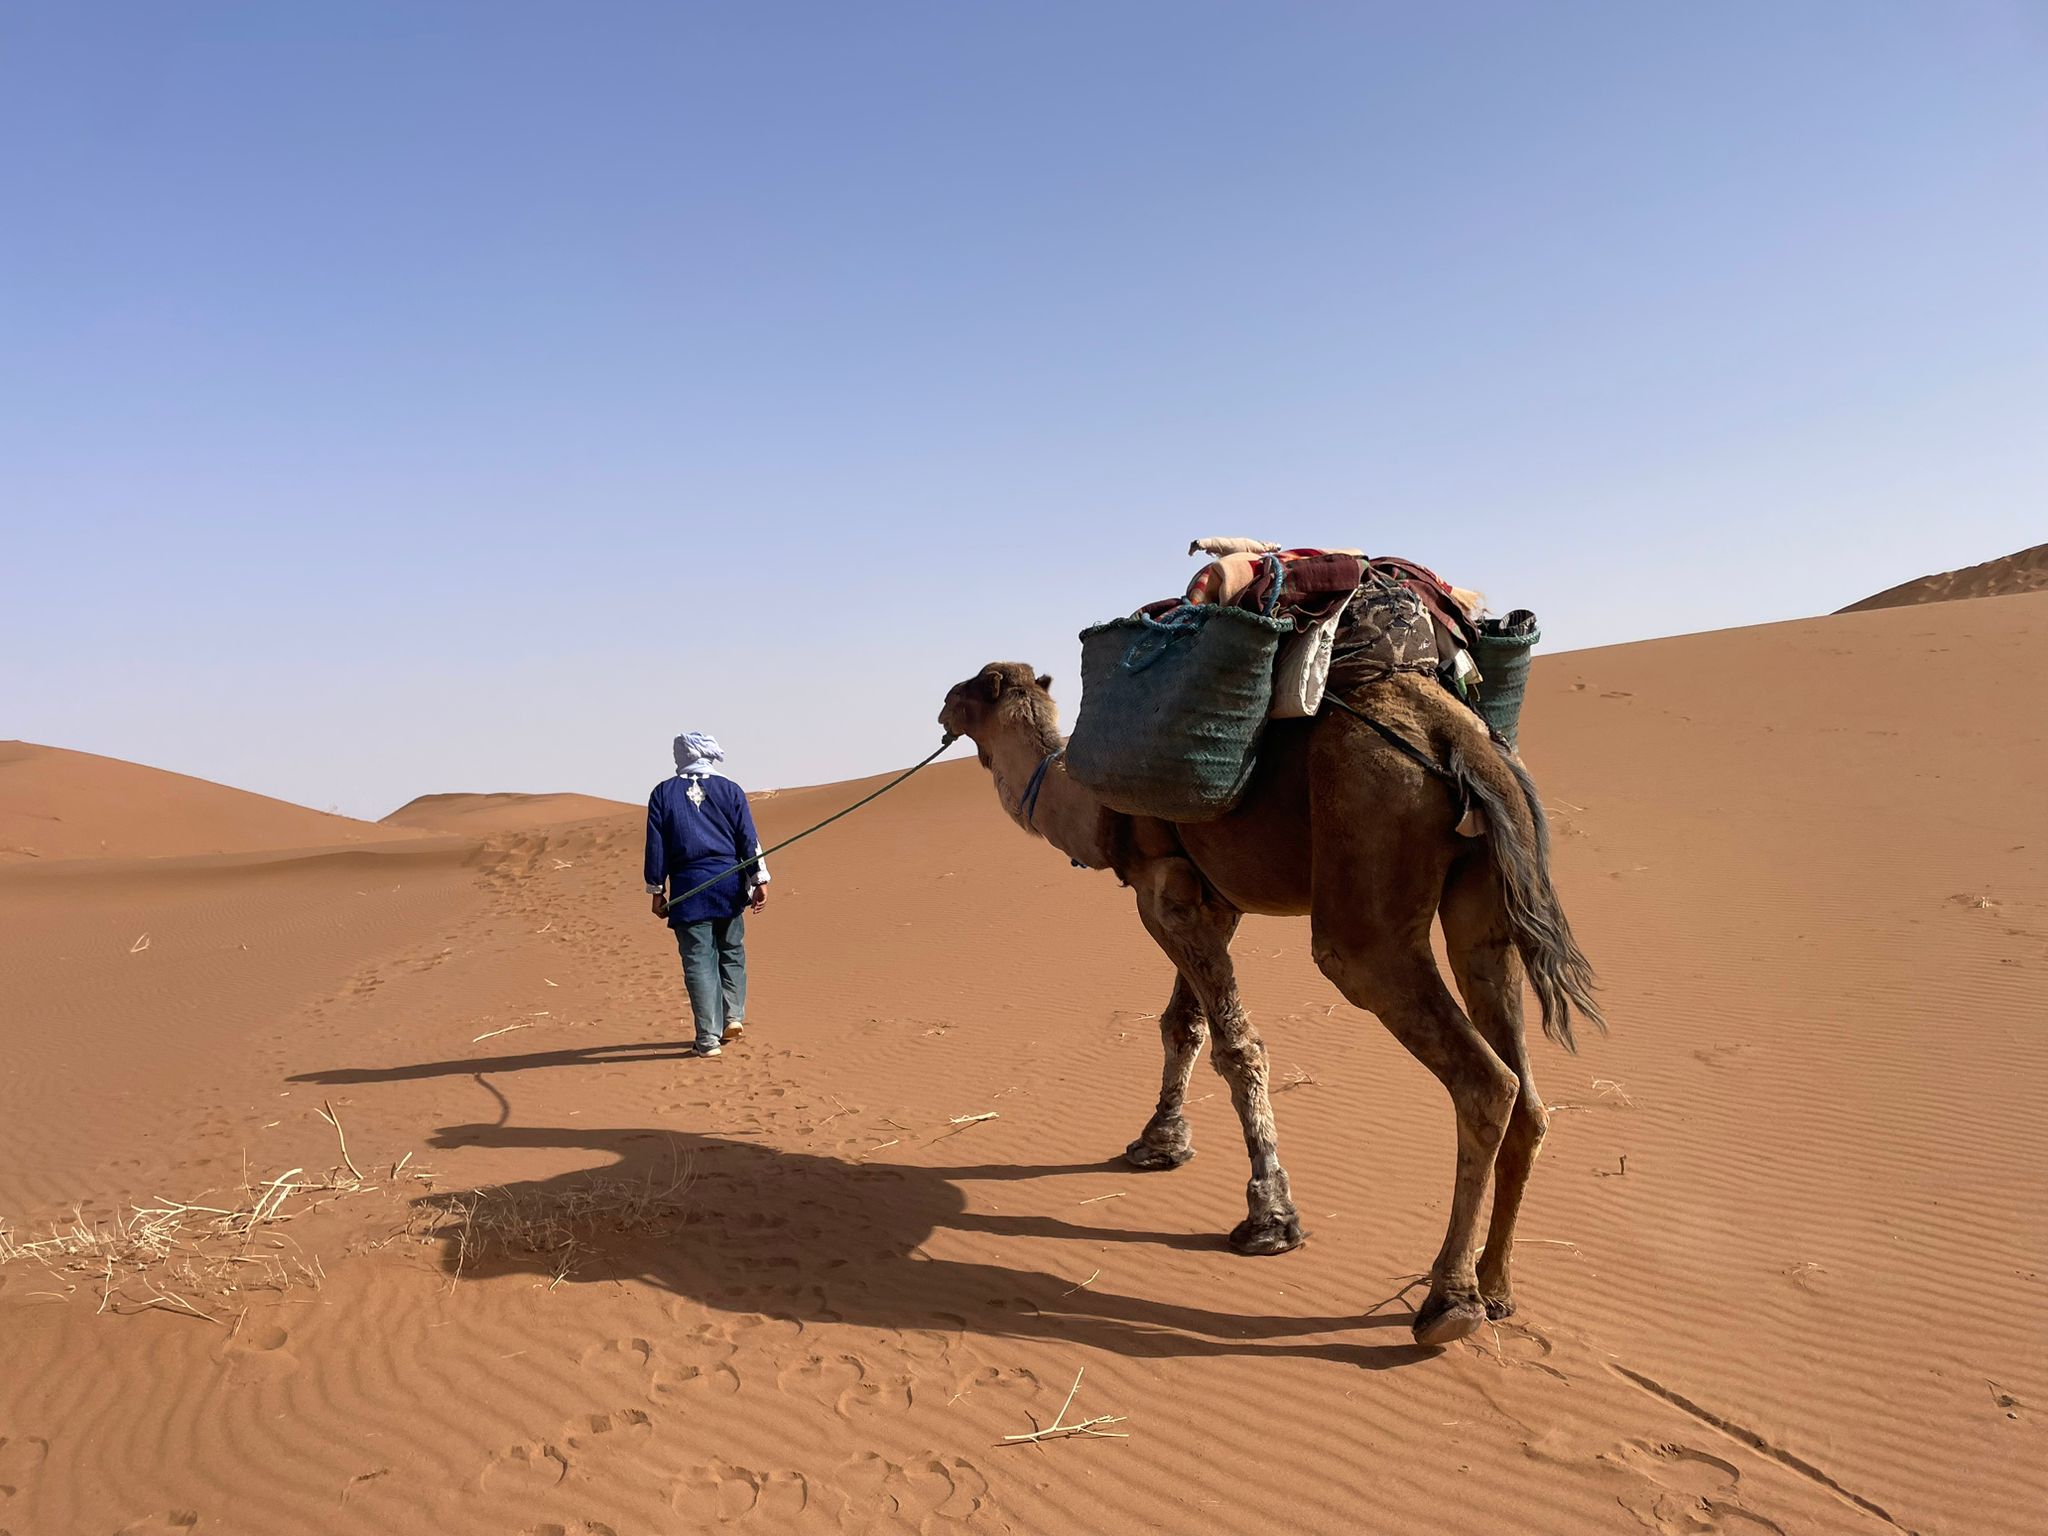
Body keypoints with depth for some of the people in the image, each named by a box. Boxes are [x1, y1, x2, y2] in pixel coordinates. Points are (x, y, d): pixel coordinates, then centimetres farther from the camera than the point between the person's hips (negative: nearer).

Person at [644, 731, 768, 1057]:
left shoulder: (663, 793, 4)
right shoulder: (729, 790, 4)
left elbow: (656, 846, 2)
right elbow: (748, 838, 0)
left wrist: (657, 892, 7)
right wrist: (759, 882, 2)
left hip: (688, 889, -1)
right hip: (729, 884, 1)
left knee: (699, 961, 0)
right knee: (731, 952, 19)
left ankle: (708, 1037, -1)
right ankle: (733, 1015, 12)